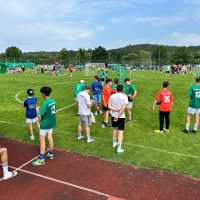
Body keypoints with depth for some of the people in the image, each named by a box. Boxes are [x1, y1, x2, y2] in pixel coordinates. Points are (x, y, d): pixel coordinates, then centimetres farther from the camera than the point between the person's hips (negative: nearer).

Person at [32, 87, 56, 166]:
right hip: (51, 123, 8)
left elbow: (39, 116, -25)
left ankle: (41, 159, 7)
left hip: (45, 124, -8)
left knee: (42, 140, 2)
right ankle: (51, 154, 31)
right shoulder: (53, 101, 0)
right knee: (50, 138, 18)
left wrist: (38, 111, -6)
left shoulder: (45, 103, -24)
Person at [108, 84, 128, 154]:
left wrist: (115, 110, -16)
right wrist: (118, 116, -19)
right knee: (120, 131, 0)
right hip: (121, 116, -4)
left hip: (113, 115, 4)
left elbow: (109, 106, -8)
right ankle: (119, 148, -3)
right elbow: (123, 108, -20)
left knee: (115, 129, 23)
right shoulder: (124, 97, -11)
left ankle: (114, 143, 40)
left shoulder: (112, 96, -1)